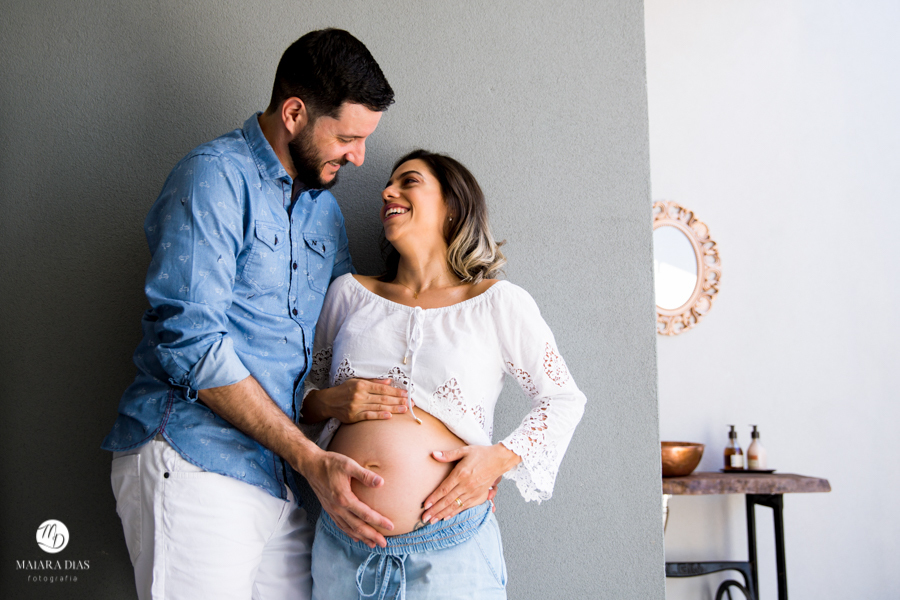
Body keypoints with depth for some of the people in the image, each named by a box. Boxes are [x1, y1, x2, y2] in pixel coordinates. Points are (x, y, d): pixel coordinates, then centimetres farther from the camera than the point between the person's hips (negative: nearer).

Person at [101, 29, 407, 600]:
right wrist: (310, 459, -16)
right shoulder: (217, 175, -7)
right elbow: (190, 340, -16)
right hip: (193, 463, -7)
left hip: (278, 480, 7)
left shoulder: (324, 208, 17)